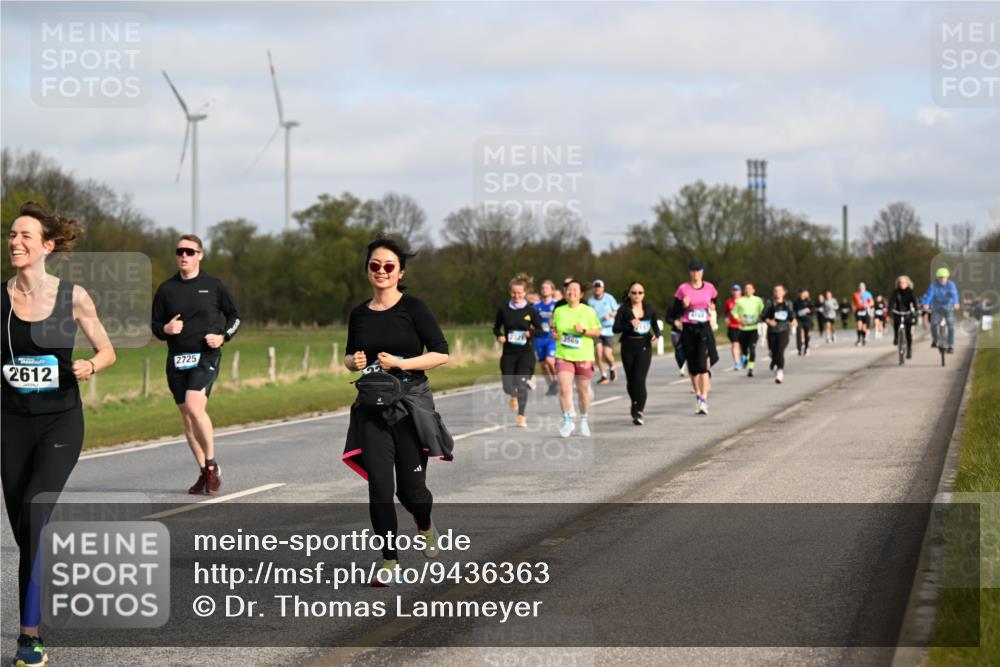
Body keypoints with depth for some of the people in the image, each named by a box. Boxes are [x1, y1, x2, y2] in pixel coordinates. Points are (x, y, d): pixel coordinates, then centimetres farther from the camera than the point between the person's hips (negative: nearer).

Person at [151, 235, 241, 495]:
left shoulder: (213, 285, 3)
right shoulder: (166, 288, 8)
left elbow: (234, 315, 12)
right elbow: (154, 324, 13)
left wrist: (223, 337, -6)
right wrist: (165, 329, -9)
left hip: (206, 356, -4)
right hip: (177, 359, 4)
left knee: (194, 407, -23)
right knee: (187, 417, 6)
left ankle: (212, 464, -8)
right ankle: (204, 473, 18)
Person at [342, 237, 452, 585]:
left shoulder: (413, 308, -5)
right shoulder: (359, 315, 8)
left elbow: (441, 353, -7)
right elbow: (349, 358, 21)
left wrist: (400, 363, -17)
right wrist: (355, 362, -2)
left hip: (412, 403, -3)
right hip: (373, 408, 3)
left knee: (410, 488, 1)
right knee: (379, 487, -5)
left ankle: (425, 525, 37)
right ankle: (389, 562, 3)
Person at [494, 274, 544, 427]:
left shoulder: (530, 311, -3)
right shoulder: (504, 310, 0)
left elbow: (540, 331, 3)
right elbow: (496, 327, 13)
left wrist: (531, 333, -18)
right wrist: (499, 336, -9)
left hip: (526, 351, -2)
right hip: (508, 352, 2)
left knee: (521, 384, -13)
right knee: (508, 387, 1)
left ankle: (521, 416, -4)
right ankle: (514, 396, 38)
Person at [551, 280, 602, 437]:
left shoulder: (589, 311, 2)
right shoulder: (559, 311, 8)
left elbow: (597, 332, 3)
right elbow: (554, 329, 20)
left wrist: (584, 331, -14)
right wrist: (554, 334, -3)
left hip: (584, 356, -1)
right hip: (563, 355, 1)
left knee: (583, 390, 7)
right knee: (564, 389, -14)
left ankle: (584, 421, 26)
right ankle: (568, 421, -9)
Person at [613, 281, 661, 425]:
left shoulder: (650, 310, 5)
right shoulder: (624, 310, -1)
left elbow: (656, 326, 14)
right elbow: (616, 328, -8)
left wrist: (657, 335, -7)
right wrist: (630, 325, -23)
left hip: (644, 347, -1)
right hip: (628, 347, 1)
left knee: (639, 379, -14)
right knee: (631, 380, 12)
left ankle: (638, 412, -14)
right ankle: (636, 404, 39)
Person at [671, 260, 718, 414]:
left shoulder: (709, 288, 4)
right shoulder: (683, 289, -1)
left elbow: (714, 302, 23)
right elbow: (674, 313, 0)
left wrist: (713, 308, 4)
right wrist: (683, 305, -17)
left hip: (704, 329, -1)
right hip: (688, 330, 1)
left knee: (703, 364, -14)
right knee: (693, 365, 8)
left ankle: (704, 400, -17)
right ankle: (697, 394, 30)